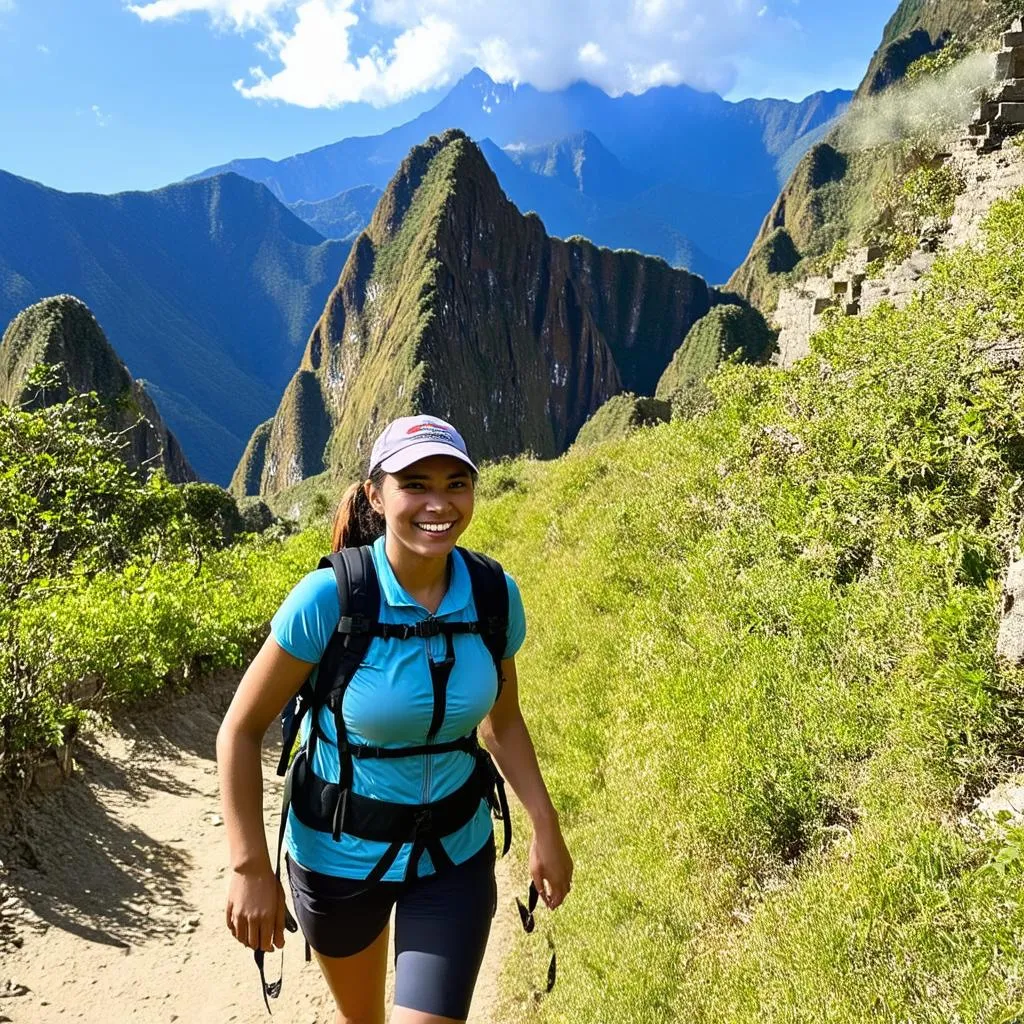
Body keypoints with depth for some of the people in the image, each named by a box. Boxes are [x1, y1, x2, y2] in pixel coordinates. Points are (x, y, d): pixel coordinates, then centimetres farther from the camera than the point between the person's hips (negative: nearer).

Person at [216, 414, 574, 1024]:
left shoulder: (497, 597, -13)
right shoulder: (329, 599, -24)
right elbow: (241, 731, -15)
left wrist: (546, 826, -4)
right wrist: (250, 868, -14)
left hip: (456, 857, 2)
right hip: (339, 855, -1)